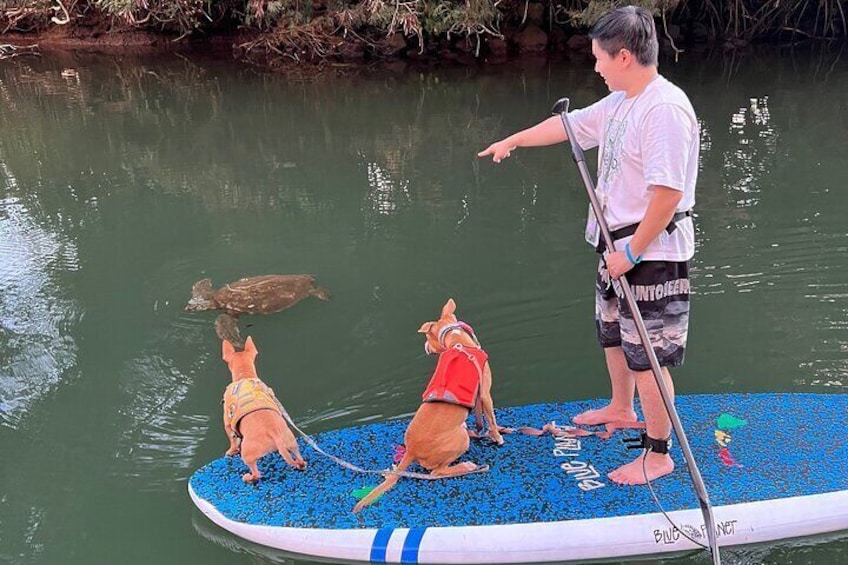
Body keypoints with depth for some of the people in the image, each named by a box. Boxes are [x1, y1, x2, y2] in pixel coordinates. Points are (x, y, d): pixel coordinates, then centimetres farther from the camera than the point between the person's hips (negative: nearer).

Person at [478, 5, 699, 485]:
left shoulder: (665, 108, -24)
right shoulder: (620, 103, 7)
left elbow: (668, 193, -27)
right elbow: (569, 125, 22)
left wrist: (632, 252, -22)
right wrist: (513, 140, 31)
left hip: (653, 252, -10)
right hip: (621, 245, 10)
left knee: (647, 355, -2)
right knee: (614, 334, 27)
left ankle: (658, 455, 13)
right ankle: (621, 408, 50)